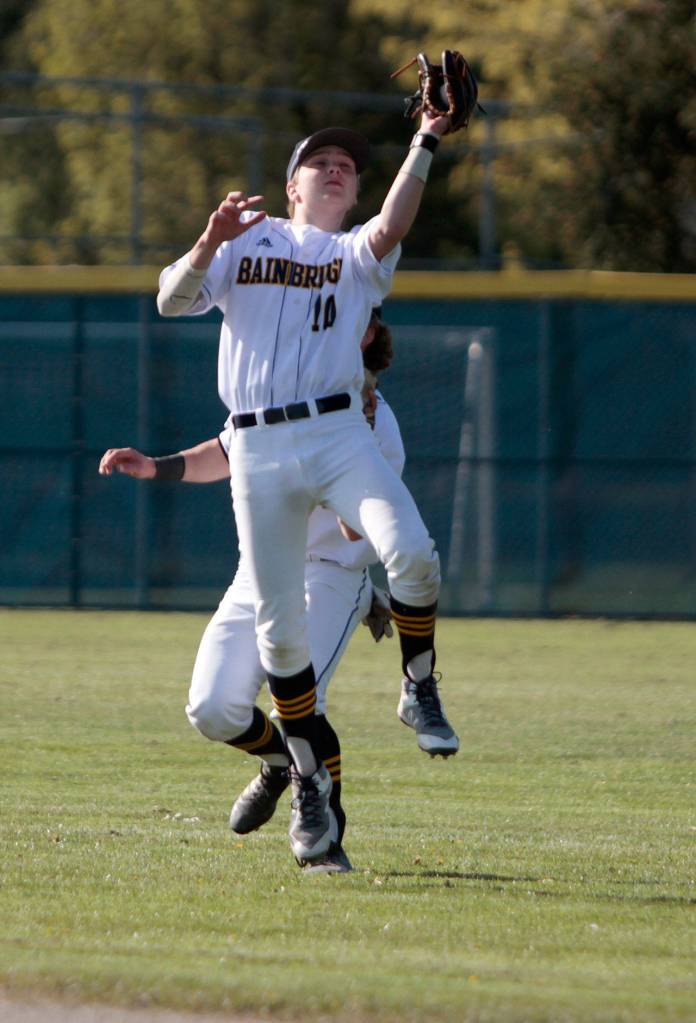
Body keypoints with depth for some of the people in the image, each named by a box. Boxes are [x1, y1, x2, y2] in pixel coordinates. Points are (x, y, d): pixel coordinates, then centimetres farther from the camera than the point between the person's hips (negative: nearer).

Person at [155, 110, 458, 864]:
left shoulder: (356, 256, 15)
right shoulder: (246, 243, 17)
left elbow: (392, 228, -9)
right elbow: (172, 301, 5)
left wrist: (426, 141, -18)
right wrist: (211, 241, -13)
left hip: (338, 435, -1)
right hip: (257, 449, 1)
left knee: (412, 555, -27)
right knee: (278, 626, 1)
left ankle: (419, 690, -5)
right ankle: (307, 779, 14)